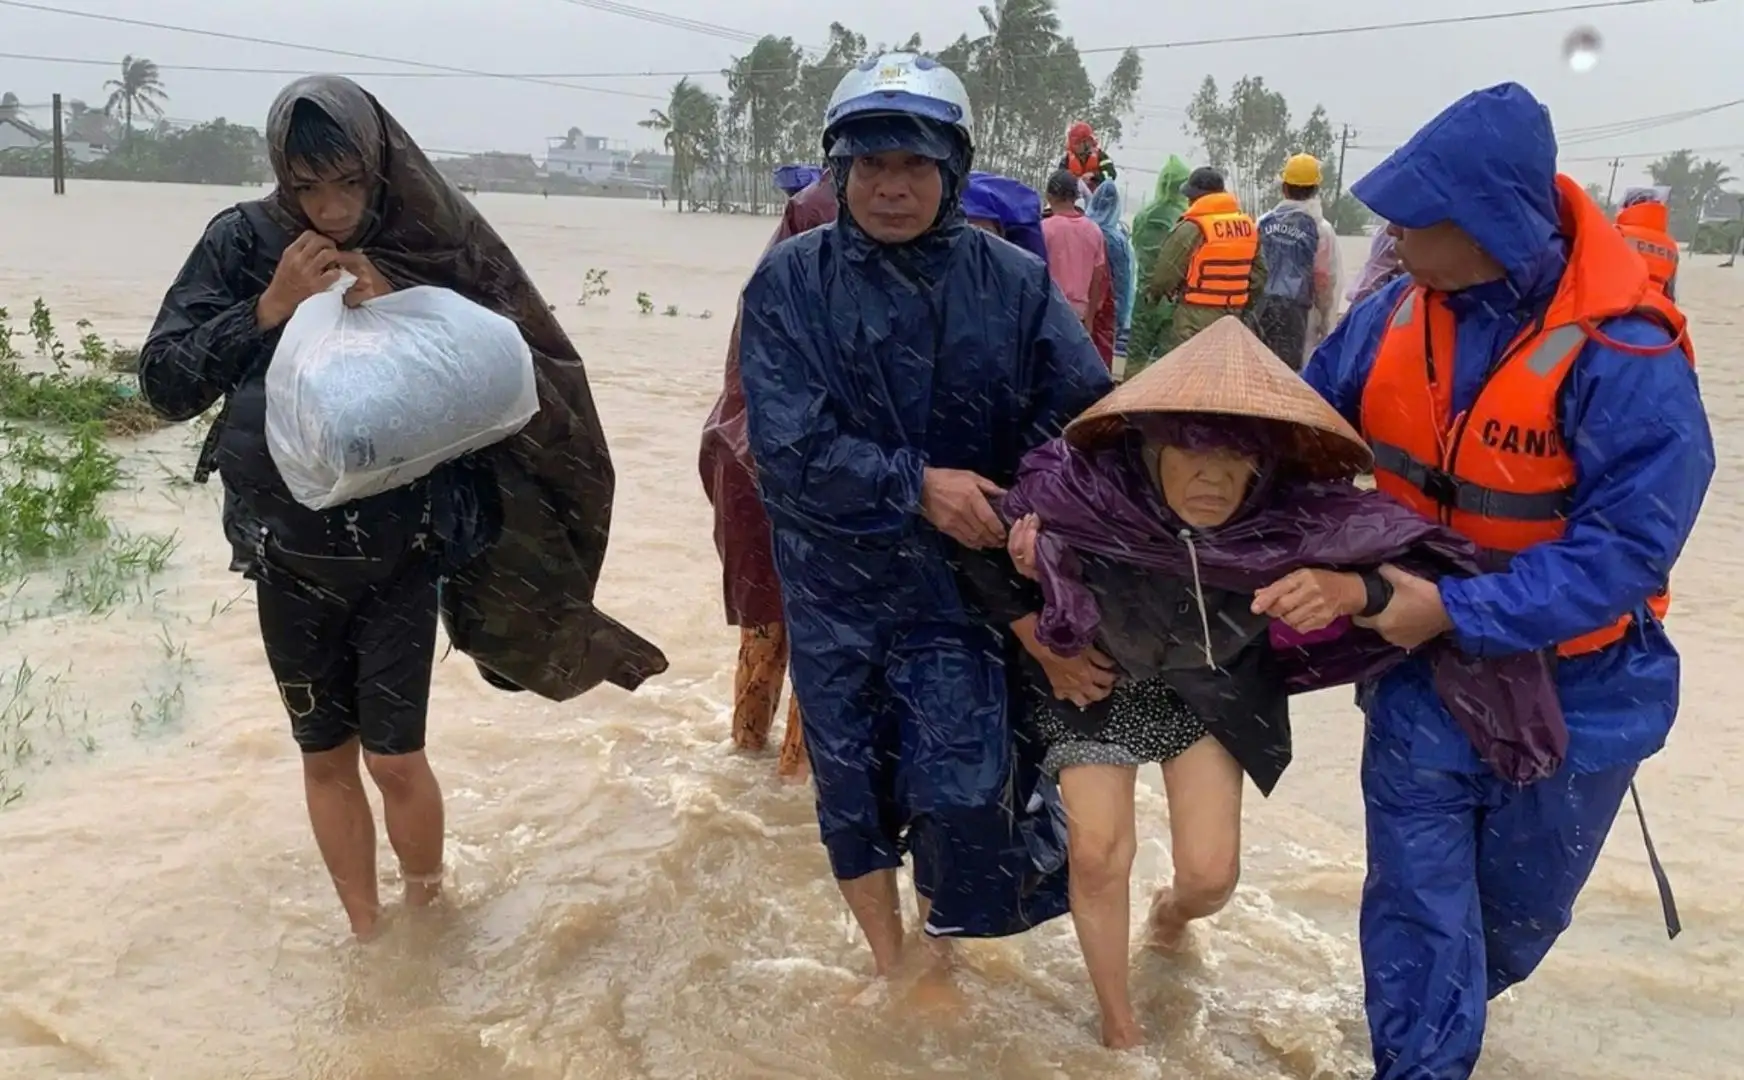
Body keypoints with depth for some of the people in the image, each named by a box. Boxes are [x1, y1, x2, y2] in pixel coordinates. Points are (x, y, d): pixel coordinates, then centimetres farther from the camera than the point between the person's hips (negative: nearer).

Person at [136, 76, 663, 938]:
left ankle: (426, 923, 27)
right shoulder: (242, 243, -6)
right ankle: (364, 933, 31)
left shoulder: (431, 246, -8)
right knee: (325, 754, 12)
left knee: (395, 758, 1)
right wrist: (268, 309, -21)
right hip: (289, 557, 2)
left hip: (400, 553, -2)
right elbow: (163, 383, -8)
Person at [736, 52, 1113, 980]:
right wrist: (916, 486, -21)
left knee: (960, 790, -5)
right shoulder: (790, 282, -6)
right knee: (850, 786, 12)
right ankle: (888, 968, 36)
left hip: (962, 579, 0)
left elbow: (1089, 417, -7)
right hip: (833, 581, 1)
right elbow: (787, 440, -15)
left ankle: (941, 950, 27)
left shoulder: (1013, 284, -4)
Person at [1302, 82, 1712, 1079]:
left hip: (1572, 691, -2)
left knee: (1519, 910, 22)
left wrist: (1457, 611, -35)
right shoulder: (1397, 317, -12)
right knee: (1417, 902, 5)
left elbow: (1626, 546, -28)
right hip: (1421, 672, 2)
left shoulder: (1624, 357, -27)